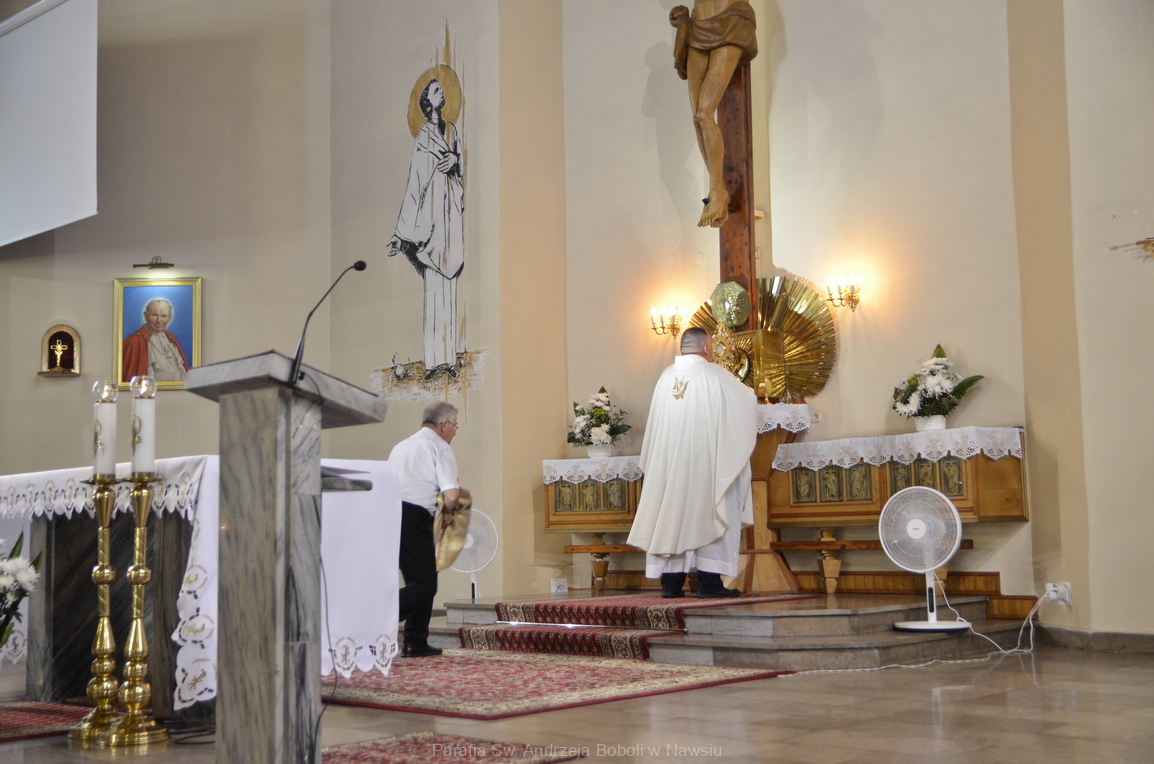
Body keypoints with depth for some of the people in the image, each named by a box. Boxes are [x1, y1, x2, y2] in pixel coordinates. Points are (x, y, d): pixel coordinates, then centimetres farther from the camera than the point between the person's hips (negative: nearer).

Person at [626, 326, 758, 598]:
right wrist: (748, 393, 32)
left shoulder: (666, 376, 6)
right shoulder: (714, 375, -5)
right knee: (708, 515, 0)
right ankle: (709, 582, -2)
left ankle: (671, 582, 8)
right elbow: (749, 399, 10)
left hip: (668, 462, 5)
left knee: (671, 515, 7)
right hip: (704, 461, -4)